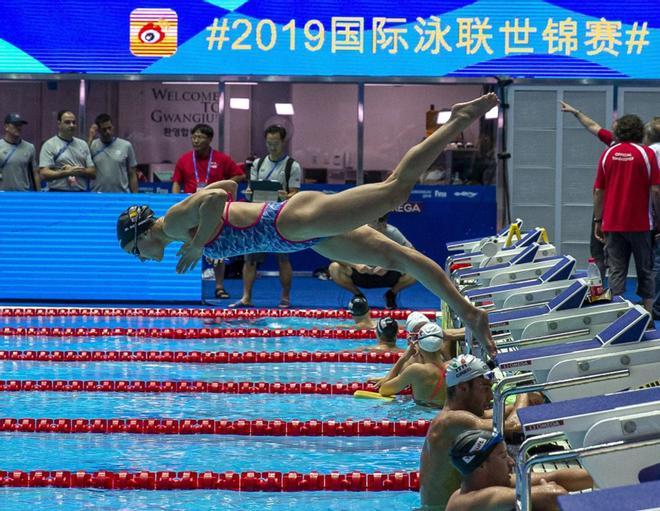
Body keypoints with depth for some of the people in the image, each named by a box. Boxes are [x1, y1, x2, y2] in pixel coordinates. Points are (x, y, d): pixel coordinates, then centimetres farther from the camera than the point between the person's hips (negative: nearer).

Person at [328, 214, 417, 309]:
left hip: (387, 276, 0)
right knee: (334, 268, -29)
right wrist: (355, 265, -38)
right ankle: (358, 295, 0)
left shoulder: (392, 233, -19)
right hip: (360, 275, 0)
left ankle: (391, 294, 3)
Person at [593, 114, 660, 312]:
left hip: (612, 224, 2)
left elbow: (598, 191, 5)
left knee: (616, 272, 3)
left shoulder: (608, 154, 4)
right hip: (640, 224, -2)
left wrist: (598, 221, 11)